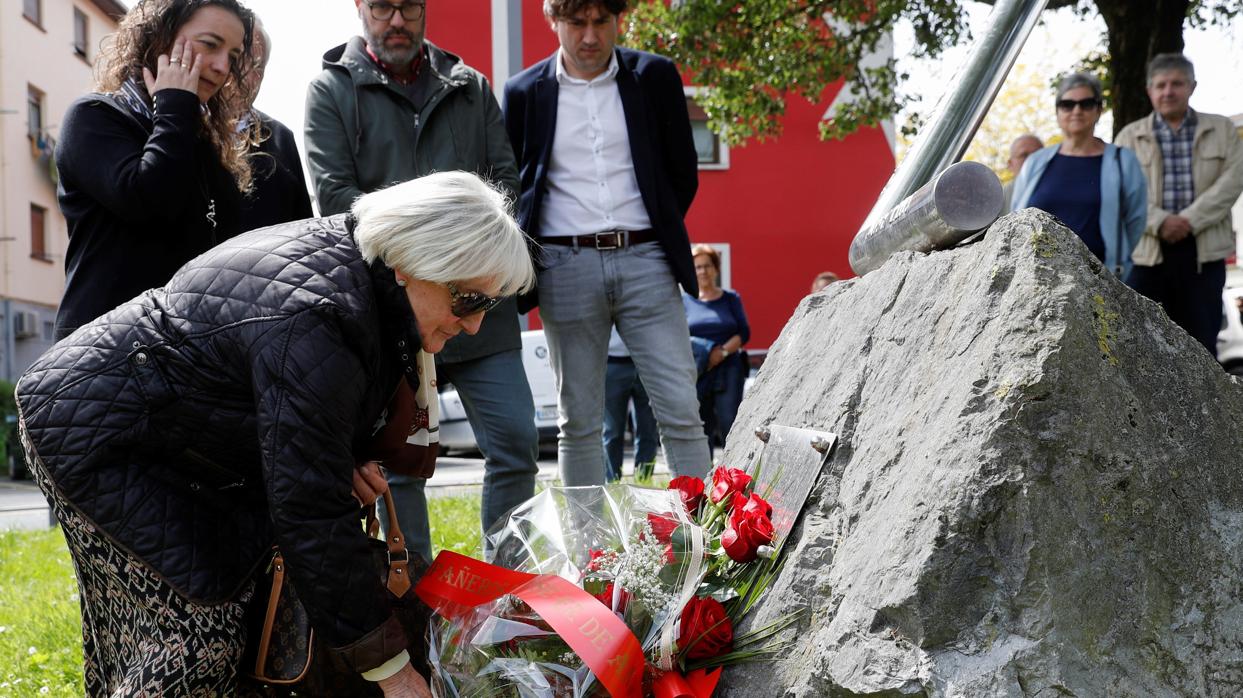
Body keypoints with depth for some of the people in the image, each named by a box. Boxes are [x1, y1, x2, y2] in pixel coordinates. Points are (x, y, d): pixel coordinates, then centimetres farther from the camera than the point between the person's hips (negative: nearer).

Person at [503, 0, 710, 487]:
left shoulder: (655, 77, 6)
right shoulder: (524, 92, 6)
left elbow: (683, 175, 13)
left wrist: (656, 235, 10)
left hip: (645, 263, 0)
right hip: (566, 270, 0)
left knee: (681, 412, -3)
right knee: (578, 422, 4)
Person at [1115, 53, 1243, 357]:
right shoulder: (1130, 136, 9)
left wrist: (1189, 220, -15)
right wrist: (1160, 222, -19)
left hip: (1203, 251, 0)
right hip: (1147, 252, 0)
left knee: (1202, 340, 4)